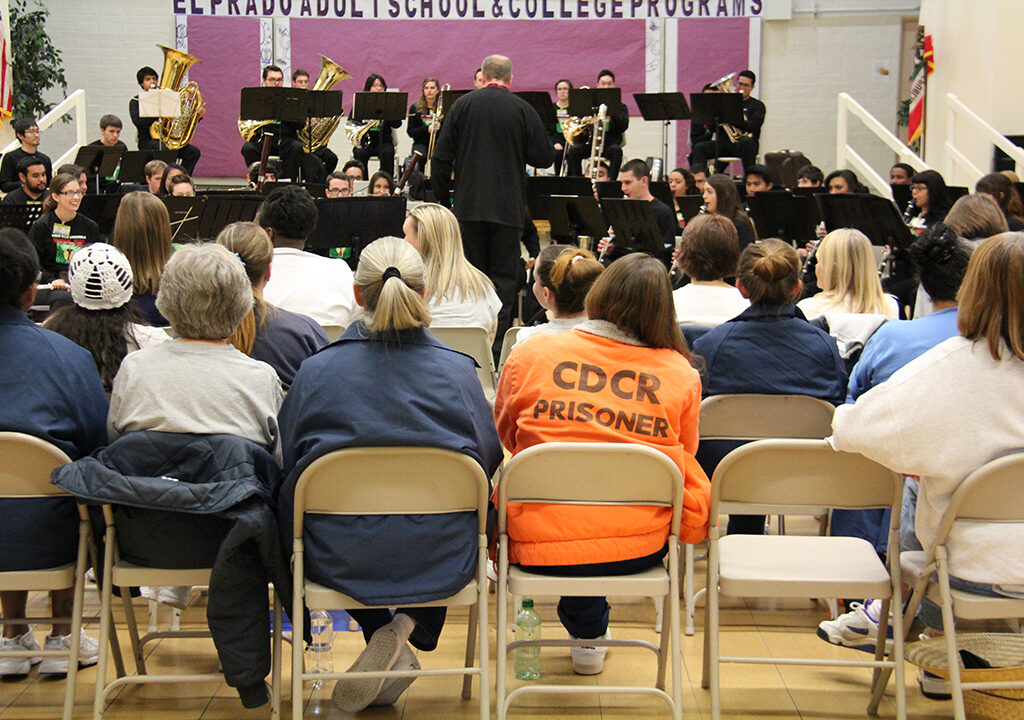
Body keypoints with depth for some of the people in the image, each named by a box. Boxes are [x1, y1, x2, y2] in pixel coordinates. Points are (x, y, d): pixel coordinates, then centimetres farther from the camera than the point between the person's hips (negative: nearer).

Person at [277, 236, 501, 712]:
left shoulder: (315, 371, -8)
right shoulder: (458, 372, -8)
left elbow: (286, 464, 2)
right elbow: (490, 462, 2)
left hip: (338, 564, 0)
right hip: (440, 566, 0)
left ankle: (383, 641, 20)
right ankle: (409, 626, 12)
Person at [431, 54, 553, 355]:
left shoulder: (462, 105, 1)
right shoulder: (523, 110, -3)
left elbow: (441, 158, 2)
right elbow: (543, 158, -1)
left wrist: (443, 199, 12)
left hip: (470, 205, 1)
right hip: (508, 206, -1)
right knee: (504, 276, 4)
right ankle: (497, 343, 0)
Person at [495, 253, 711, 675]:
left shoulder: (529, 355, -2)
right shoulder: (682, 375, 0)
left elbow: (504, 433, 17)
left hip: (538, 544, -1)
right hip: (639, 547, 1)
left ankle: (587, 630, 44)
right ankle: (588, 634, 41)